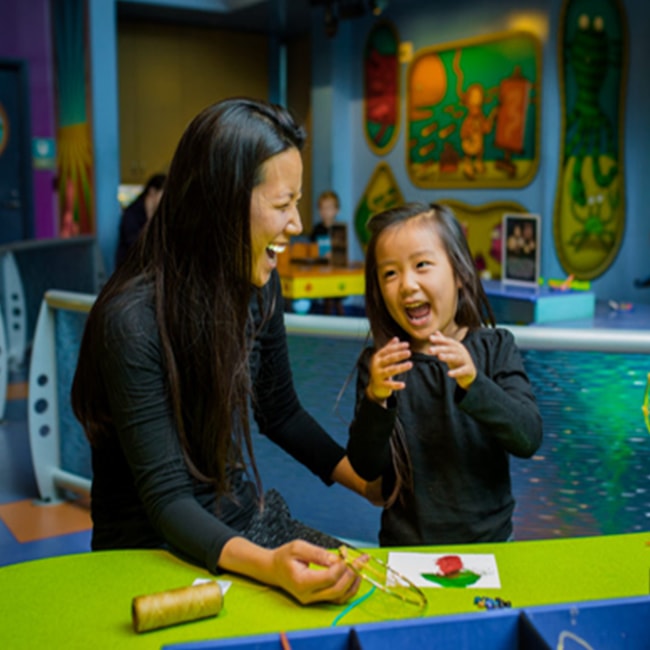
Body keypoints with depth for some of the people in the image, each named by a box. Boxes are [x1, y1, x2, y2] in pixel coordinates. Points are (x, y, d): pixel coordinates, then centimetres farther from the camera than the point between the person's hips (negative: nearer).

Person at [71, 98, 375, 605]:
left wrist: (372, 484, 4)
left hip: (247, 524, 6)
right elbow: (166, 500, -23)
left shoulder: (258, 286, -2)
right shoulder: (134, 320, -24)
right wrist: (267, 565, -39)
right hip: (159, 548, -6)